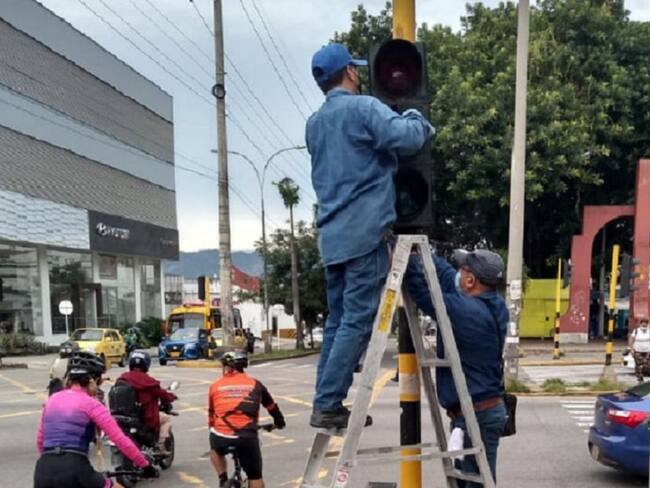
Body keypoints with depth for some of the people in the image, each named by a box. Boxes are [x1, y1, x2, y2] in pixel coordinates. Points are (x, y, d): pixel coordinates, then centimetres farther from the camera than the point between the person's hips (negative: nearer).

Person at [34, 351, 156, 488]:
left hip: (43, 471, 5)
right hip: (73, 470, -5)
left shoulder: (52, 400, 17)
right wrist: (145, 465, 4)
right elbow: (121, 440, -4)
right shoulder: (90, 404, 0)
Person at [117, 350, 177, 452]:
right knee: (167, 418, 18)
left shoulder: (121, 379, -1)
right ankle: (160, 445, 7)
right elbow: (162, 394, -6)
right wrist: (172, 396, 15)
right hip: (146, 419, -6)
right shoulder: (148, 381, -15)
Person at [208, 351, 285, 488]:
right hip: (247, 437, -1)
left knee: (215, 449, 36)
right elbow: (271, 406, 30)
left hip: (221, 436, 1)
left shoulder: (216, 385, 14)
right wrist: (279, 421, 49)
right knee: (255, 475, 17)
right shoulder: (254, 384, 15)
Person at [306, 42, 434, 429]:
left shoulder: (315, 123, 20)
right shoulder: (363, 108, -5)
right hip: (365, 231, -8)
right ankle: (328, 405, -8)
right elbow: (405, 138, -20)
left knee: (338, 320, 12)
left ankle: (326, 404, 14)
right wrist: (418, 120, 3)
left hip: (332, 235, 8)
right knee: (357, 321, -6)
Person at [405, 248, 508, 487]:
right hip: (486, 409, 10)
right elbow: (446, 276, 11)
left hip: (476, 415, -10)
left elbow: (422, 291, -18)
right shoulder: (494, 306, 3)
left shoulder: (465, 311, -23)